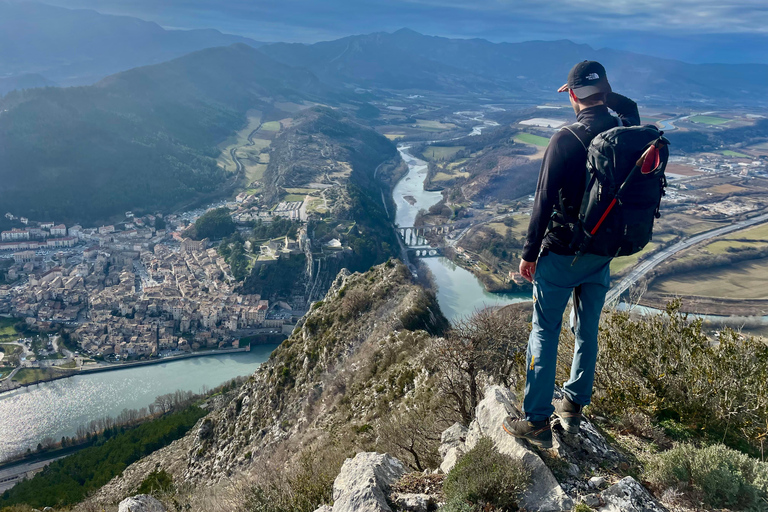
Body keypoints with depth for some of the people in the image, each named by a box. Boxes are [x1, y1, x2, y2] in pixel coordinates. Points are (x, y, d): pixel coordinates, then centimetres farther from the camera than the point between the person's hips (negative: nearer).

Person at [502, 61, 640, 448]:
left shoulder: (565, 140, -20)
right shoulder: (626, 132, -3)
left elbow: (544, 202, -17)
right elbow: (631, 109, 25)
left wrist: (529, 254, -9)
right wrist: (607, 94, 13)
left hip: (562, 254, -6)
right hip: (604, 253, 6)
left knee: (544, 333, 5)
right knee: (588, 330, 18)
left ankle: (537, 421, 12)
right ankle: (574, 407, 33)